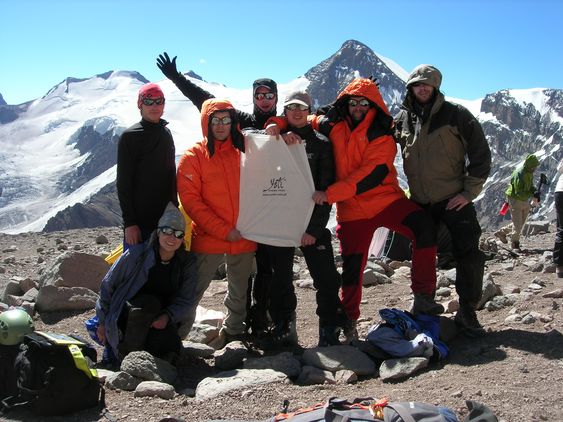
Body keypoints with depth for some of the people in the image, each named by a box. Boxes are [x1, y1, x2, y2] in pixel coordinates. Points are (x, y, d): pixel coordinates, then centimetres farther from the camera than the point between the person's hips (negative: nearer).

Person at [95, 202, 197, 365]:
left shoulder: (187, 263, -3)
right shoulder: (137, 254, -11)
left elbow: (187, 301, -1)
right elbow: (108, 285, -1)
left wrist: (167, 316, -20)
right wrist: (103, 322, 1)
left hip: (159, 322, 2)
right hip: (125, 318, -2)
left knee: (170, 350, -29)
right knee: (150, 302, -35)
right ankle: (126, 353, -19)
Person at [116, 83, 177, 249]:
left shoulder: (166, 133, 13)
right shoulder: (130, 137, -6)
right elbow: (123, 183, -9)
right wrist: (129, 223, -15)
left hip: (167, 218, 6)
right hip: (139, 221, -6)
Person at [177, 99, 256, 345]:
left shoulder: (245, 151, 4)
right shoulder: (194, 156, -4)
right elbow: (190, 199, -10)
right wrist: (224, 230, -16)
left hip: (244, 239, 3)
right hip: (208, 239, -3)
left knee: (240, 293, 16)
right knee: (192, 291, 1)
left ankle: (234, 334, 34)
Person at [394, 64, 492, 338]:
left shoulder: (455, 114, -6)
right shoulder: (401, 119, 5)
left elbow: (480, 153, -6)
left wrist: (469, 192, -10)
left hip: (454, 200, -3)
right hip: (419, 202, 4)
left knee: (468, 255, -7)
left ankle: (467, 312, 7)